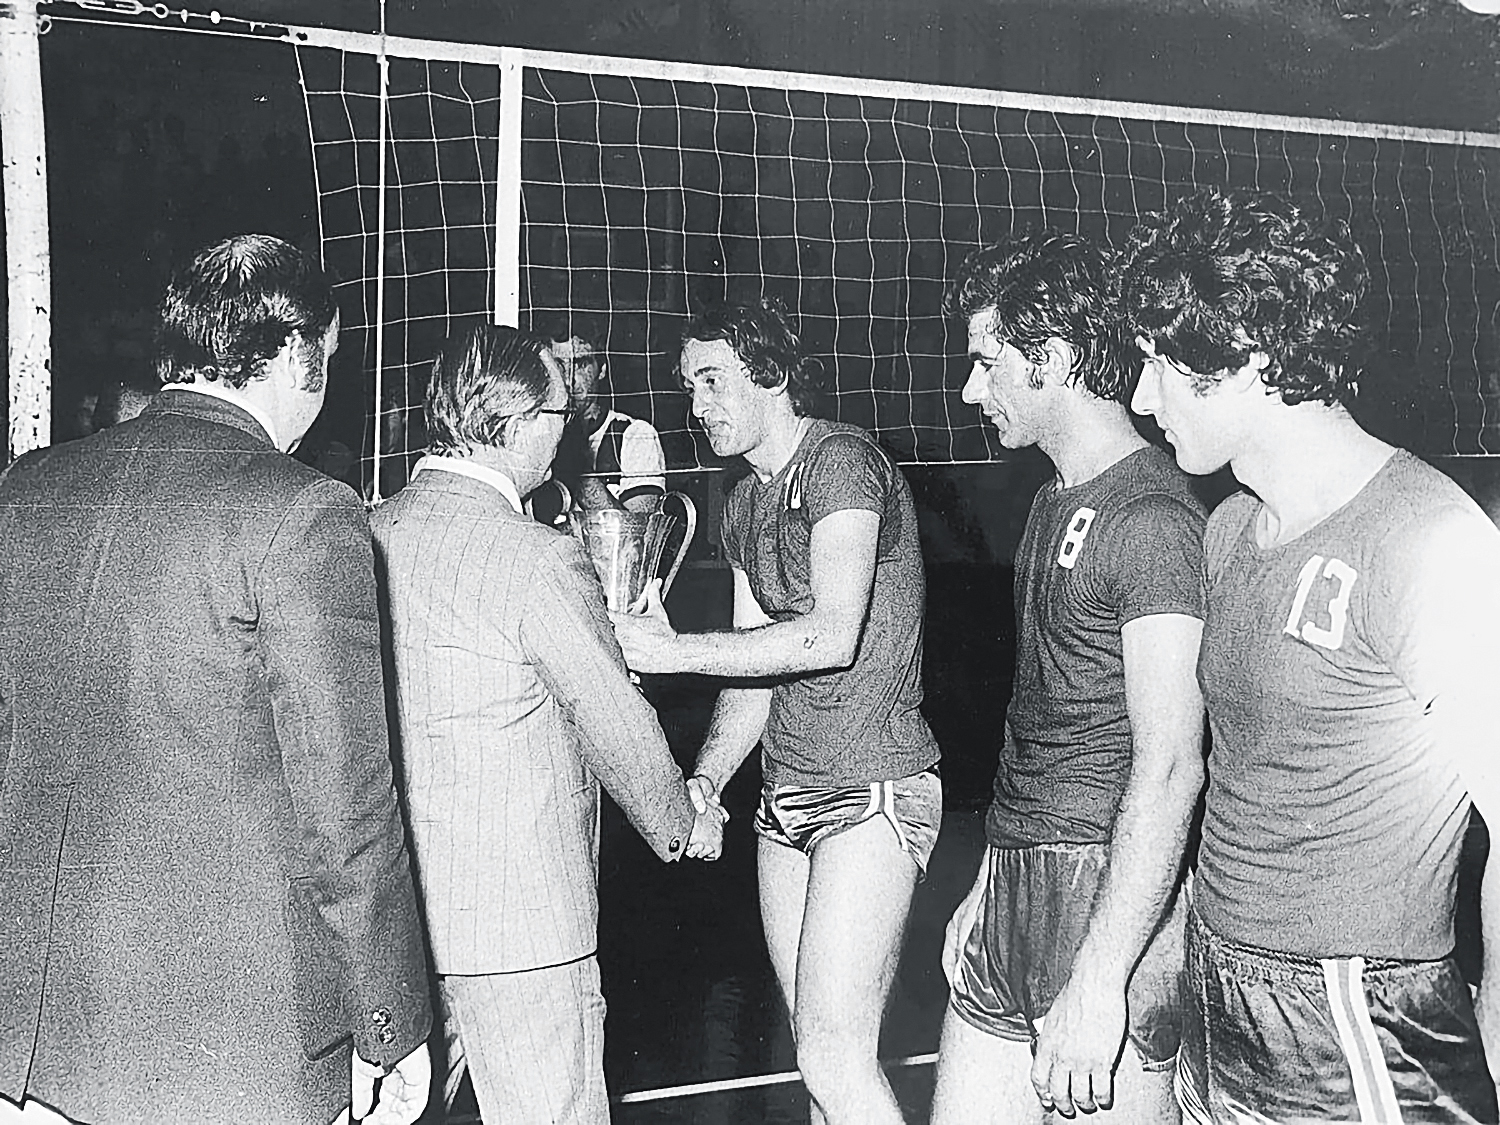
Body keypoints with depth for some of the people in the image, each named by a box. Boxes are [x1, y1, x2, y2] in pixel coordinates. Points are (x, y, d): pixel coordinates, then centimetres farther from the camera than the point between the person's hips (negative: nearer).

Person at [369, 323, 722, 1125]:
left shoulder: (372, 533, 3)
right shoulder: (538, 561, -18)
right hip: (516, 913, -7)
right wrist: (684, 828, 8)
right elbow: (619, 730, -9)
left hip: (400, 905, 8)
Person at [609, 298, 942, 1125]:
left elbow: (832, 636, -23)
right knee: (818, 1049, 12)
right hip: (785, 795, 8)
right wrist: (702, 782, 0)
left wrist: (670, 651, -20)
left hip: (872, 788, -8)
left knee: (834, 1054, -11)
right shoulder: (744, 503, 16)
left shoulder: (842, 462, -11)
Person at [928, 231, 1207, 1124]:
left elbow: (1170, 767, -21)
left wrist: (1098, 982, -24)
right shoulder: (1057, 504, 15)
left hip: (1111, 896, -9)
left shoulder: (1151, 515, -15)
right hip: (1016, 888, 9)